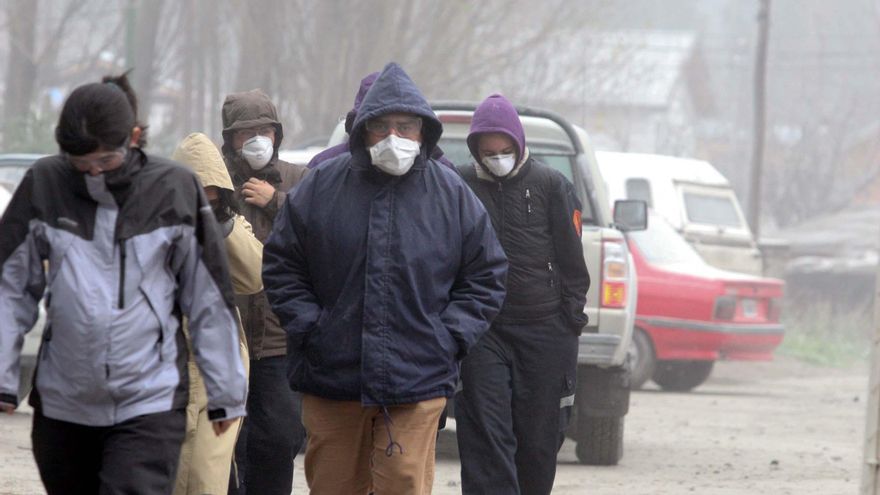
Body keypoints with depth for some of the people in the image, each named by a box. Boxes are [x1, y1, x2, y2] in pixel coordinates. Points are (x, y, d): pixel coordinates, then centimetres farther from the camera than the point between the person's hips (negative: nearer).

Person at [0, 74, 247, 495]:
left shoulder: (174, 190, -4)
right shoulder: (44, 185, -1)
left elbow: (209, 298, 3)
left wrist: (225, 392, 6)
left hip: (151, 401, -3)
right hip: (63, 401, 3)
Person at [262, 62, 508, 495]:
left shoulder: (452, 195, 4)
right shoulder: (321, 187, 3)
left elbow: (486, 279, 11)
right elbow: (281, 266, 9)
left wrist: (449, 337, -1)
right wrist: (308, 326, -3)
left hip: (416, 384, -1)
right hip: (331, 378, 1)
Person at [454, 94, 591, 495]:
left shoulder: (551, 185, 3)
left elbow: (571, 259, 5)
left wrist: (572, 316, 0)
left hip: (544, 329, 0)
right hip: (481, 330, 0)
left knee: (539, 438, 5)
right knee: (485, 434, -9)